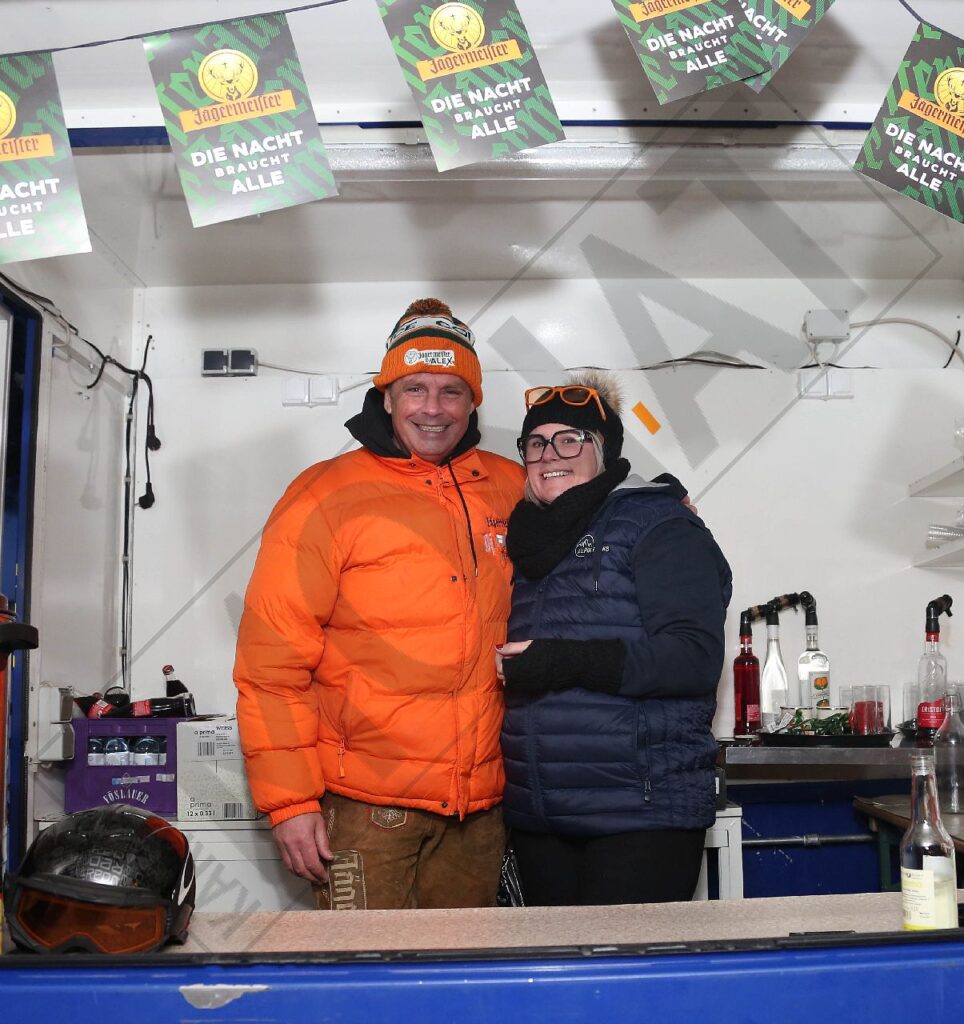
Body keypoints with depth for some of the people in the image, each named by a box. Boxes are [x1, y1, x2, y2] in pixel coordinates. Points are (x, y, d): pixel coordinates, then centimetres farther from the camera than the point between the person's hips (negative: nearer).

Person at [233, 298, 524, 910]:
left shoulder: (511, 490, 6)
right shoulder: (327, 497, -6)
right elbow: (272, 662, -8)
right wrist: (289, 800, -11)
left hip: (480, 805, 5)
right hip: (367, 804, -4)